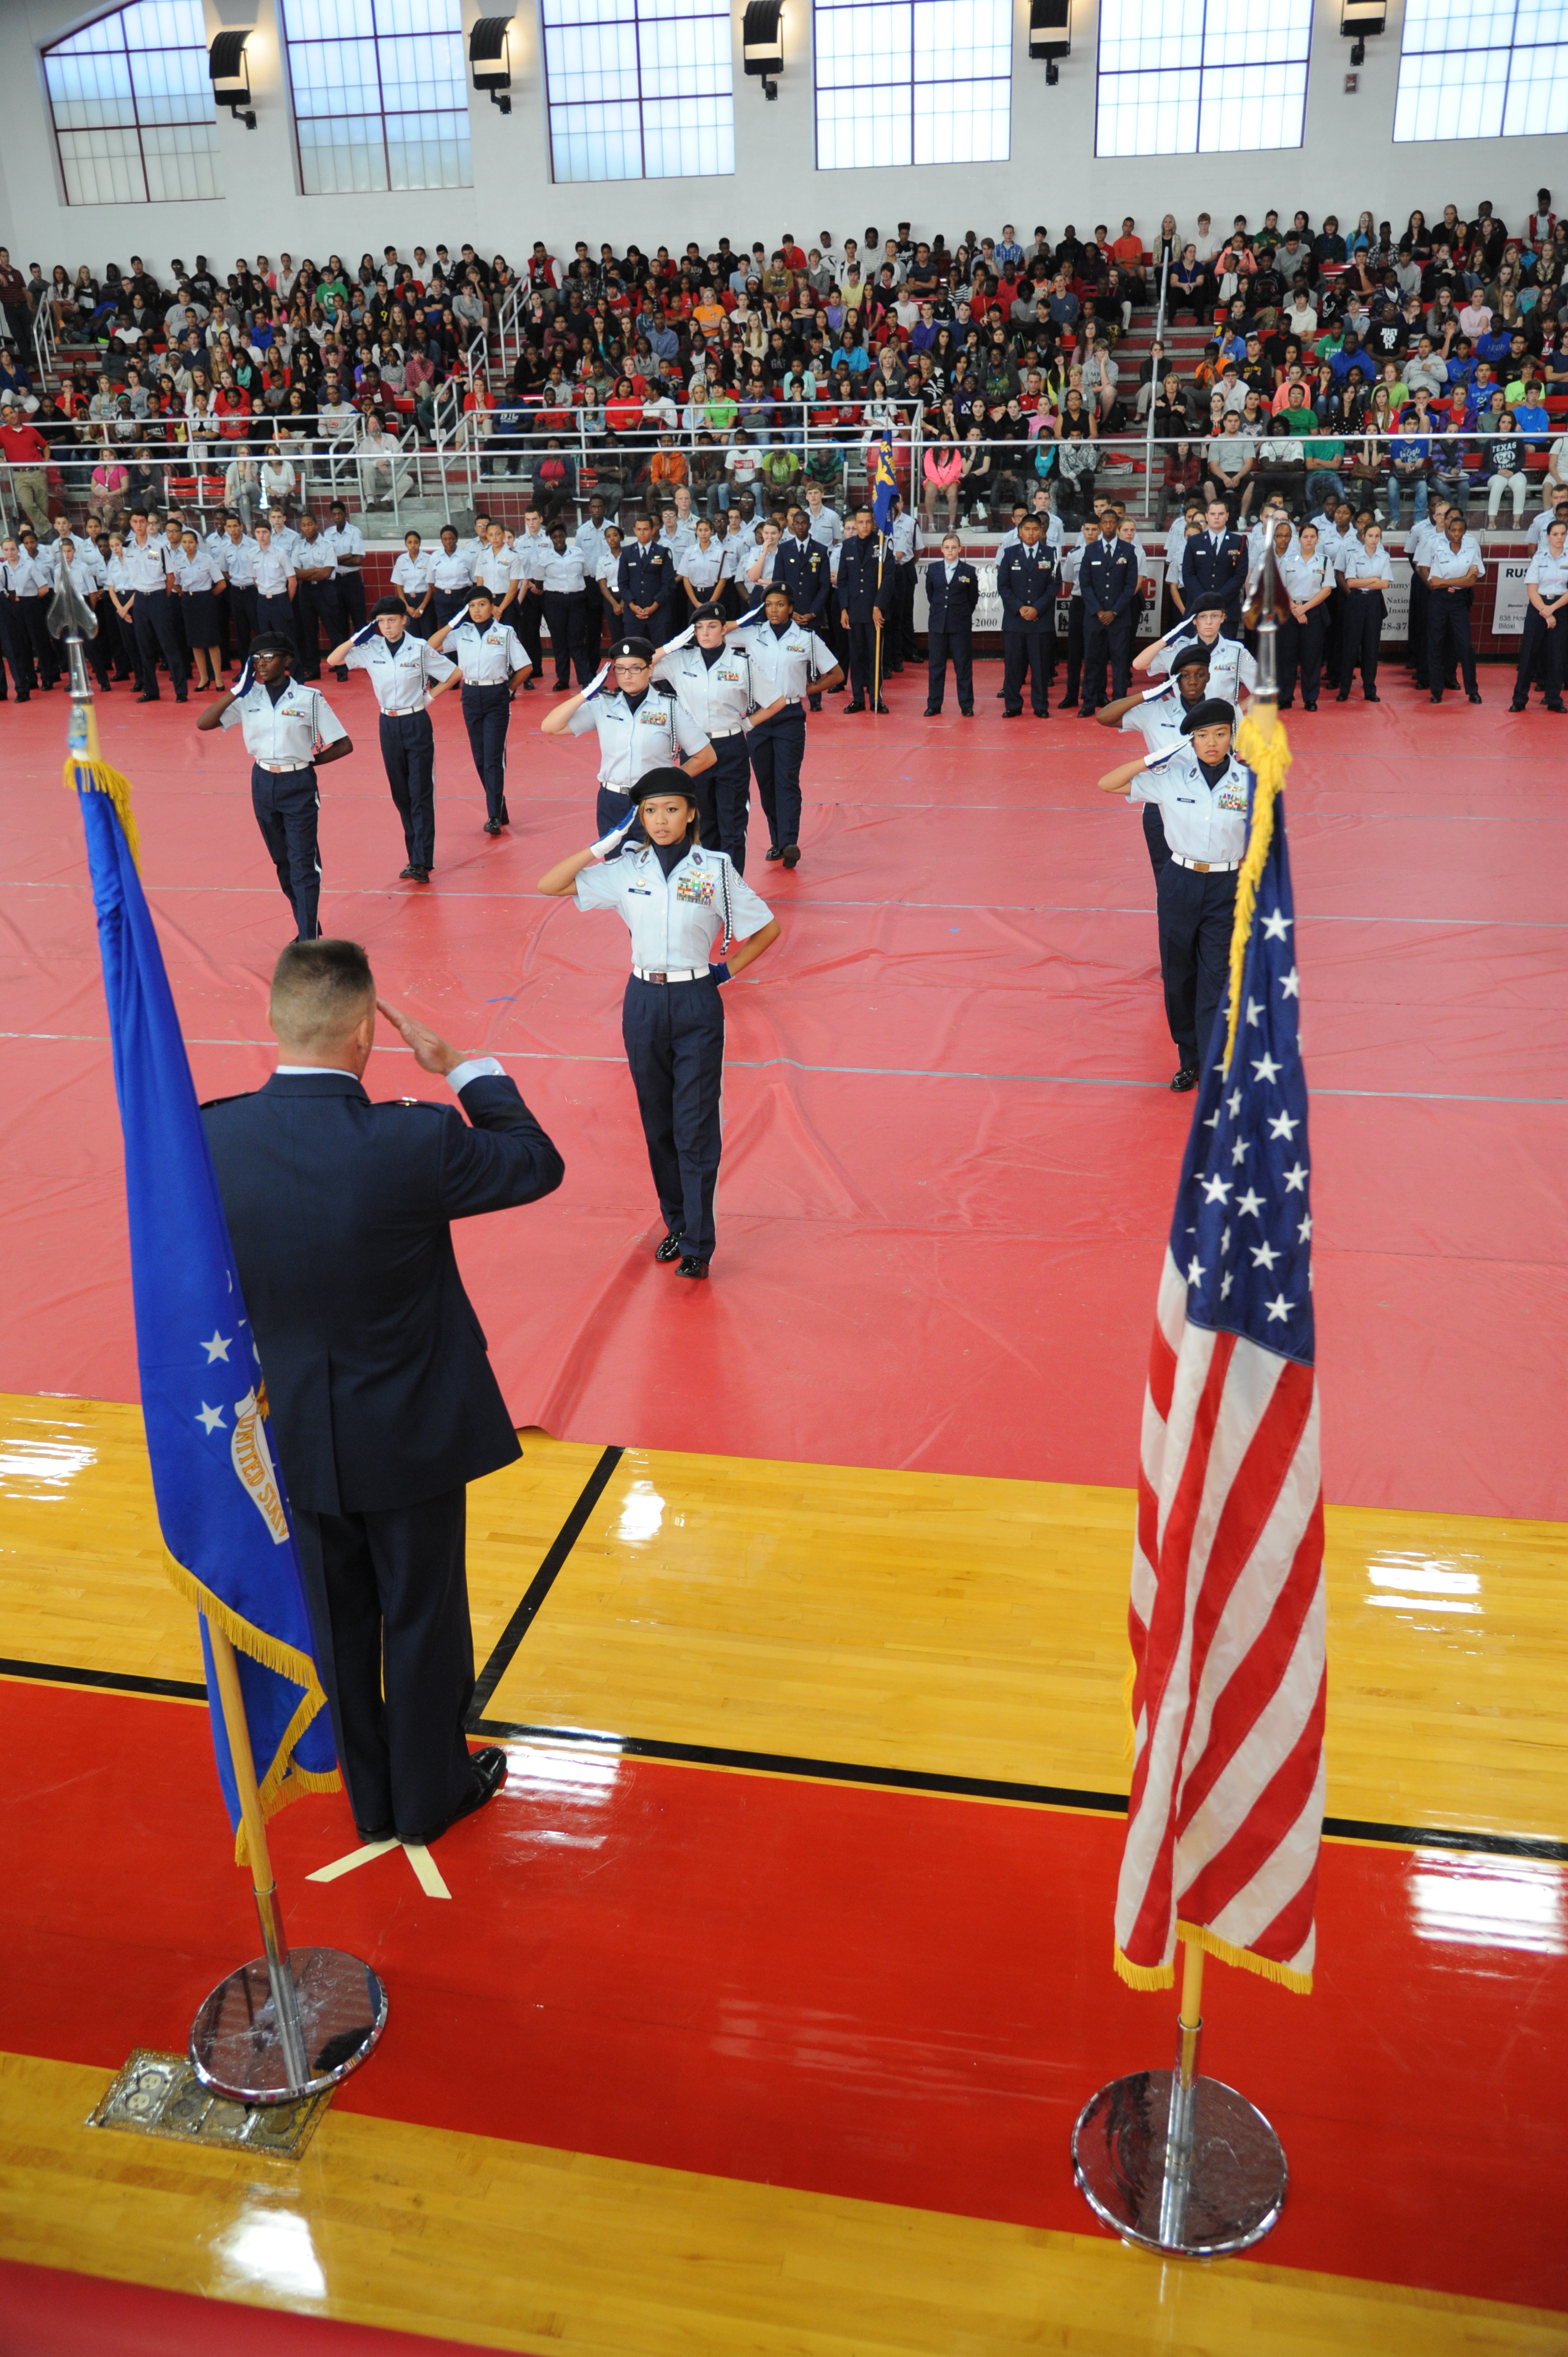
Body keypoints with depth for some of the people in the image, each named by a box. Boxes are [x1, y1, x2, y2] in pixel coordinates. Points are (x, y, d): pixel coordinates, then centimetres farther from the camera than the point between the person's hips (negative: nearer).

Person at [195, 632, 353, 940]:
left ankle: (308, 942, -4)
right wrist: (237, 690, -10)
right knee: (283, 863, 13)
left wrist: (309, 761, -2)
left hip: (299, 787, -4)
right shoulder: (248, 698, 1)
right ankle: (309, 929, 26)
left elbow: (343, 745, -4)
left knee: (304, 864, -6)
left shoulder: (309, 698, -8)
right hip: (263, 784, 5)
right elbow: (204, 724, -6)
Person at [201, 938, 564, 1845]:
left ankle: (372, 1797, 43)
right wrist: (465, 1070, -1)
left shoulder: (210, 1139, -16)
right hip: (408, 1436, -4)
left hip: (292, 1439, 4)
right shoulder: (414, 1143, -28)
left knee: (337, 1623, 22)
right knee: (423, 1619, 19)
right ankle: (432, 1794, 39)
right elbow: (539, 1163, -10)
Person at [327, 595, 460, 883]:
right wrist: (357, 638, -9)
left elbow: (455, 673, -1)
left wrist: (431, 695, -3)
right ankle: (415, 855, 18)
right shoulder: (371, 649, 0)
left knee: (421, 793, -5)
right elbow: (333, 661, 0)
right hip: (389, 724, 4)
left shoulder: (420, 649, -8)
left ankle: (422, 863, -8)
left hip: (417, 724, -4)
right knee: (401, 794, 9)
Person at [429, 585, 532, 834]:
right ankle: (499, 807, 20)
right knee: (480, 758, 8)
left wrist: (509, 690, 3)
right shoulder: (461, 633, 4)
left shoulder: (506, 633, -4)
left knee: (493, 757, -8)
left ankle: (494, 816, -7)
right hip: (471, 697, 4)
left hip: (497, 698, -4)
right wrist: (451, 624, -4)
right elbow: (431, 646, -1)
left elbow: (524, 667, 0)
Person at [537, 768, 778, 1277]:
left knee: (696, 1127, -2)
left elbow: (767, 929, 5)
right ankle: (676, 1224, 27)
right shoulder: (625, 870, 1)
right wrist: (603, 846, -8)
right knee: (658, 1124, 12)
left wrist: (728, 971, 0)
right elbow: (549, 886, -2)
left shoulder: (716, 870, -5)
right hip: (643, 1002, 3)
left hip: (697, 1005, -3)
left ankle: (697, 1245, 5)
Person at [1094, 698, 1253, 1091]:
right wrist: (1150, 760, -15)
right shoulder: (1170, 777, -3)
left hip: (1227, 887, -2)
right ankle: (1188, 1060, 26)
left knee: (1217, 980, -6)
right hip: (1179, 883, 2)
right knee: (1178, 976, 10)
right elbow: (1106, 784, -4)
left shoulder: (1249, 783, -3)